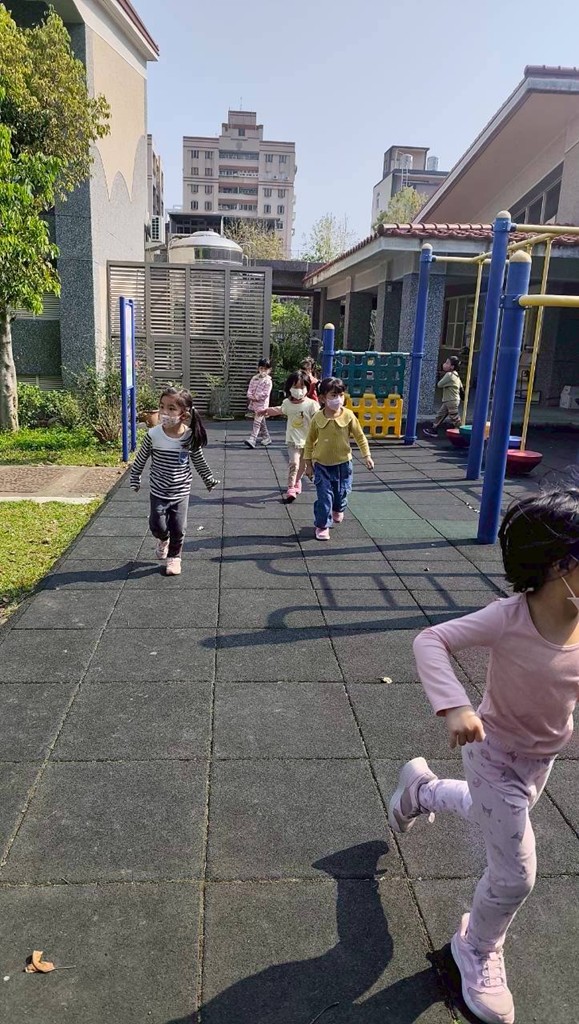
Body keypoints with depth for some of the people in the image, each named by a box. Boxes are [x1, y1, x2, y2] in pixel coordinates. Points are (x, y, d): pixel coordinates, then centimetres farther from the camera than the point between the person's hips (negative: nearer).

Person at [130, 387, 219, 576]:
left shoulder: (191, 437, -14)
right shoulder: (153, 435, -16)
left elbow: (199, 462, 3)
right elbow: (140, 459, 0)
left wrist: (210, 481, 9)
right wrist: (135, 479, 7)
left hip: (181, 492, 0)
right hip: (158, 491, 0)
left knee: (178, 528, 7)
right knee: (157, 525, 5)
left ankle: (174, 556, 31)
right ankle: (163, 540, 40)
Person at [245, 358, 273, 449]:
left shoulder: (268, 381, -9)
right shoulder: (255, 378, 10)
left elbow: (265, 394, -16)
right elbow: (250, 389, 7)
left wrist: (256, 397, -13)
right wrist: (251, 396, -11)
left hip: (262, 404, -7)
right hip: (254, 403, 7)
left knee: (257, 422, -14)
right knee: (261, 422, 17)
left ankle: (252, 439, -20)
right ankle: (266, 438, 29)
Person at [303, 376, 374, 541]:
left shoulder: (348, 416, -11)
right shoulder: (317, 418, -10)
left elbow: (360, 436, 1)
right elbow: (310, 442, 0)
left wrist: (366, 455, -2)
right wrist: (308, 464, 2)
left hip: (343, 463, 1)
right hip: (322, 465, -1)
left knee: (342, 492, 16)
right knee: (324, 495, -4)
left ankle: (338, 510, 49)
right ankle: (322, 525, 11)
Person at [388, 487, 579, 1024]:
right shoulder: (510, 618, -33)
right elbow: (431, 641, -31)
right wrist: (454, 706, -43)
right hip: (495, 754, -6)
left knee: (495, 817, 31)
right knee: (515, 874, 2)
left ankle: (421, 787, 58)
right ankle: (478, 951, 34)